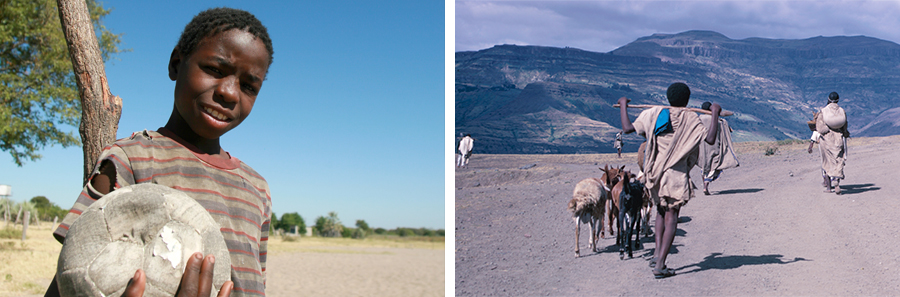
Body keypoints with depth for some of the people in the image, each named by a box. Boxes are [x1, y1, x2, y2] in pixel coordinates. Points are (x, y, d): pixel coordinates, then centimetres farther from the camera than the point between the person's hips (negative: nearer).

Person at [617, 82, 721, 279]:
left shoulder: (653, 114, 4)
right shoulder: (690, 119, -2)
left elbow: (628, 128, -1)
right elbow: (710, 139, -11)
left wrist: (623, 106, 14)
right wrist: (715, 114, 0)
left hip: (654, 173, 3)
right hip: (676, 175, -3)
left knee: (661, 210, 25)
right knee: (671, 218, 3)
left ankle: (657, 252, 9)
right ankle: (659, 266, -4)